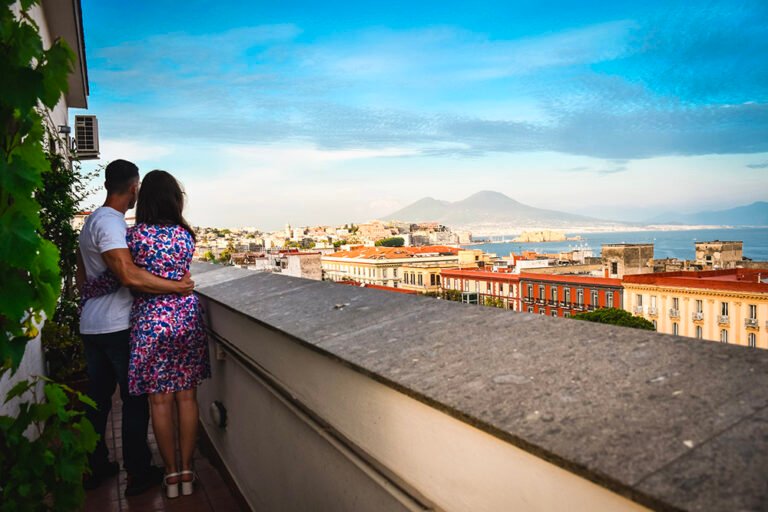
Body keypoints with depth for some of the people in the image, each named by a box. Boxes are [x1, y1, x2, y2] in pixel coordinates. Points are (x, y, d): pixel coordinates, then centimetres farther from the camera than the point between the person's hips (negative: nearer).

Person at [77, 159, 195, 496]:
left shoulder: (93, 220, 13)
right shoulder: (110, 223, -17)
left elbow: (81, 278, 22)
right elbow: (130, 276, -29)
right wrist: (178, 286, -23)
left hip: (91, 326, 9)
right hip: (118, 327, -9)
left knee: (97, 398, 16)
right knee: (135, 400, 2)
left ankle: (95, 468, 27)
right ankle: (138, 474, 11)